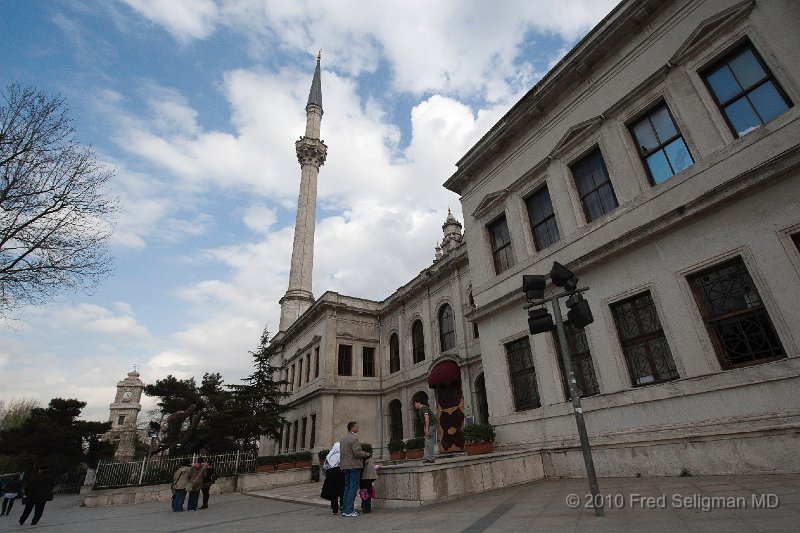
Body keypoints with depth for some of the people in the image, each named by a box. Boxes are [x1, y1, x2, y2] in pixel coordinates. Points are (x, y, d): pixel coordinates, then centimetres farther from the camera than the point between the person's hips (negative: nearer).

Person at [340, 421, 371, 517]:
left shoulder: (343, 438, 13)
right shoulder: (354, 438, -15)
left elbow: (341, 452, 17)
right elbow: (357, 452, -22)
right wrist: (366, 454, -6)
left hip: (345, 466, 9)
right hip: (354, 465, -9)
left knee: (347, 488, 15)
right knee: (353, 488, -3)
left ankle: (344, 509, 18)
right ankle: (349, 511, -2)